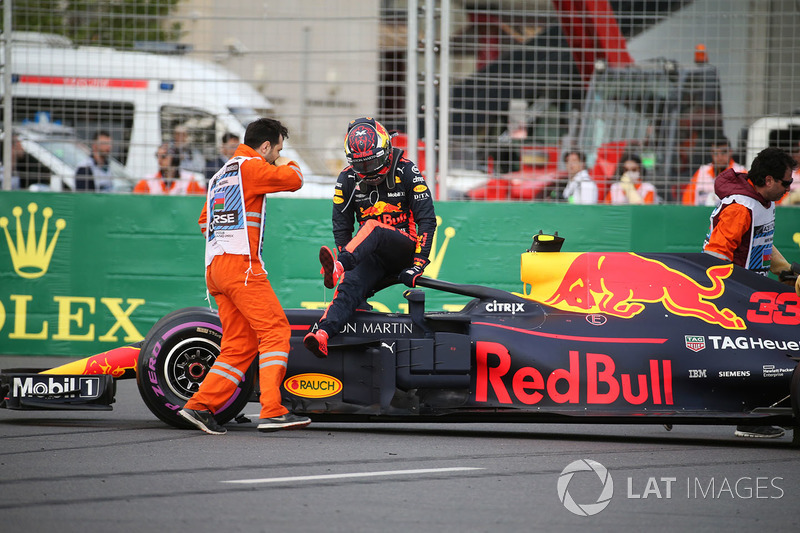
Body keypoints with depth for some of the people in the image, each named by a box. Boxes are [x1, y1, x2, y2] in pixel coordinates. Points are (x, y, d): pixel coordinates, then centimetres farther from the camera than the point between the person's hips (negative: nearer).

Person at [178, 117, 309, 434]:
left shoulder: (220, 176, 26)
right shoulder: (250, 167, -2)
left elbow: (205, 221, 32)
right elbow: (293, 180, -8)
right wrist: (289, 165, 12)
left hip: (214, 266, 9)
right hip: (241, 263, -9)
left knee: (240, 345, 9)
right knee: (276, 330, -11)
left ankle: (200, 405, 3)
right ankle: (272, 411, -20)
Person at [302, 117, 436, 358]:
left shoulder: (407, 172, -4)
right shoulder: (347, 179, 5)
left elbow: (427, 220, -7)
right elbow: (341, 227, 9)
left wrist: (418, 264, -15)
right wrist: (349, 260, -3)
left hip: (404, 246, -2)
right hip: (373, 256, 2)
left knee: (374, 228, -33)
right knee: (350, 285, -29)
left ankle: (338, 266, -57)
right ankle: (323, 333, -51)